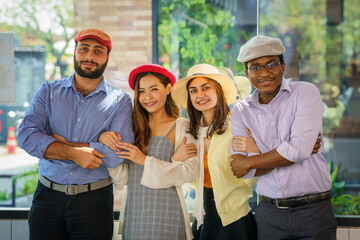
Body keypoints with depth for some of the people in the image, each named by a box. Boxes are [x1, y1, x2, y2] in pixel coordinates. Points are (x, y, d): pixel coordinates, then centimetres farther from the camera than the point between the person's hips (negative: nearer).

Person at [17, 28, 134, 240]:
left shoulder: (120, 101, 0)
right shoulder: (49, 92, 7)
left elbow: (117, 154, -15)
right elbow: (27, 135, -7)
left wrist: (59, 143, -10)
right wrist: (73, 153, -19)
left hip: (94, 200, -1)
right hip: (47, 198, 2)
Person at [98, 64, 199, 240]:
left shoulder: (182, 127, 0)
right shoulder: (133, 128, 10)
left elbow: (189, 173, -10)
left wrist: (146, 161, -11)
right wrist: (104, 138, -11)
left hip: (166, 214, -3)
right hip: (134, 215, 3)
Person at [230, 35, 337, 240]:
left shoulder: (305, 92, -3)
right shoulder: (241, 111, 6)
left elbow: (300, 148, -16)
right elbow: (240, 171, -4)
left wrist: (250, 162, -7)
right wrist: (285, 155, -12)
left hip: (314, 210, -3)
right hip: (269, 213, 3)